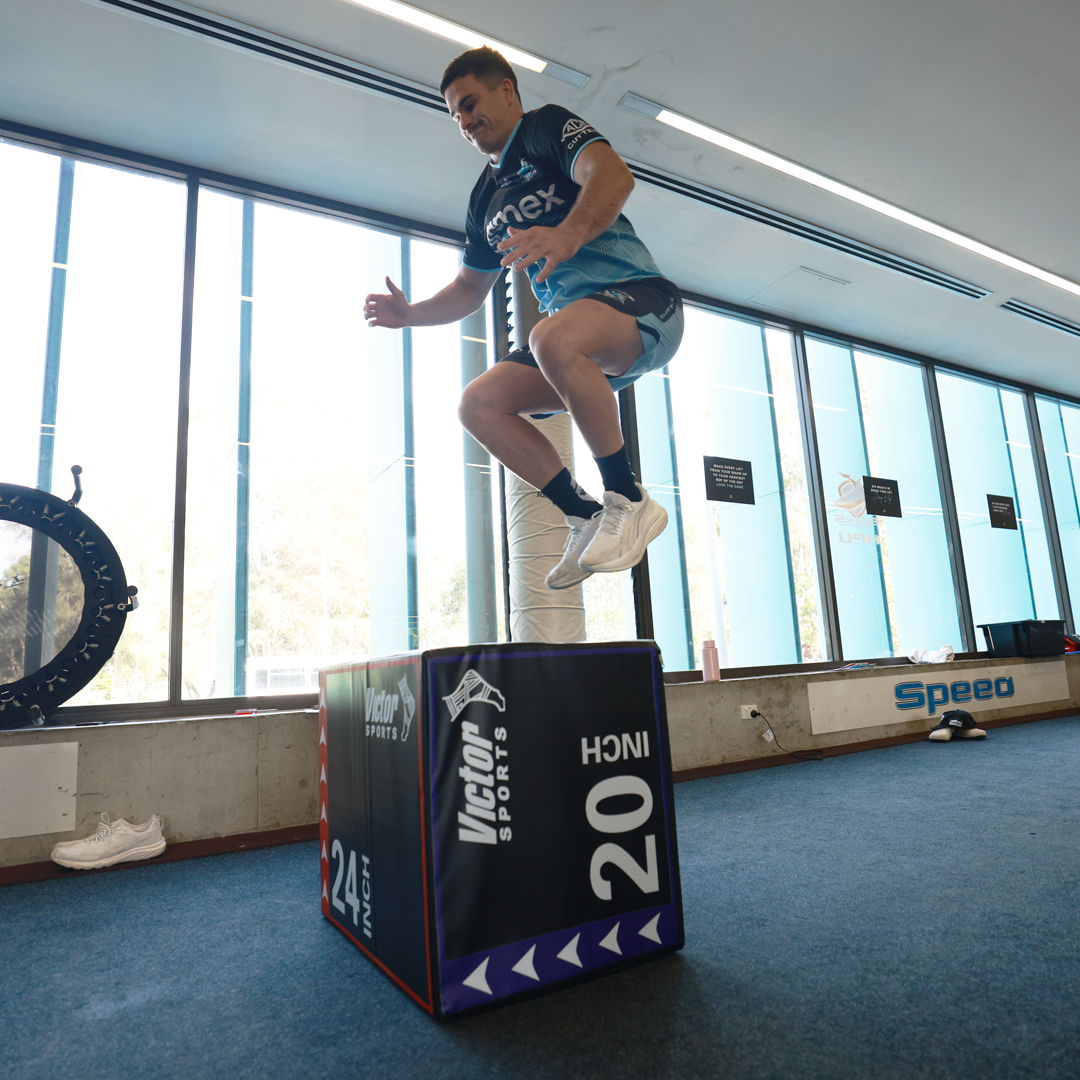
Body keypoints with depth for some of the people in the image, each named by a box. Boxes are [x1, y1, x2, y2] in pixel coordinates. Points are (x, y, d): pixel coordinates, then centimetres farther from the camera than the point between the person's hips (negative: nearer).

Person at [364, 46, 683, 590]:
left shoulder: (548, 125, 1)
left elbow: (613, 174, -20)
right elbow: (470, 287, 27)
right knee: (478, 404, -6)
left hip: (641, 298, -8)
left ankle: (629, 502, -24)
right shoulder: (485, 198, 22)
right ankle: (590, 519, -4)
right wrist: (411, 313, 10)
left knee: (554, 339, -39)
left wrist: (569, 233, -39)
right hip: (579, 333, 8)